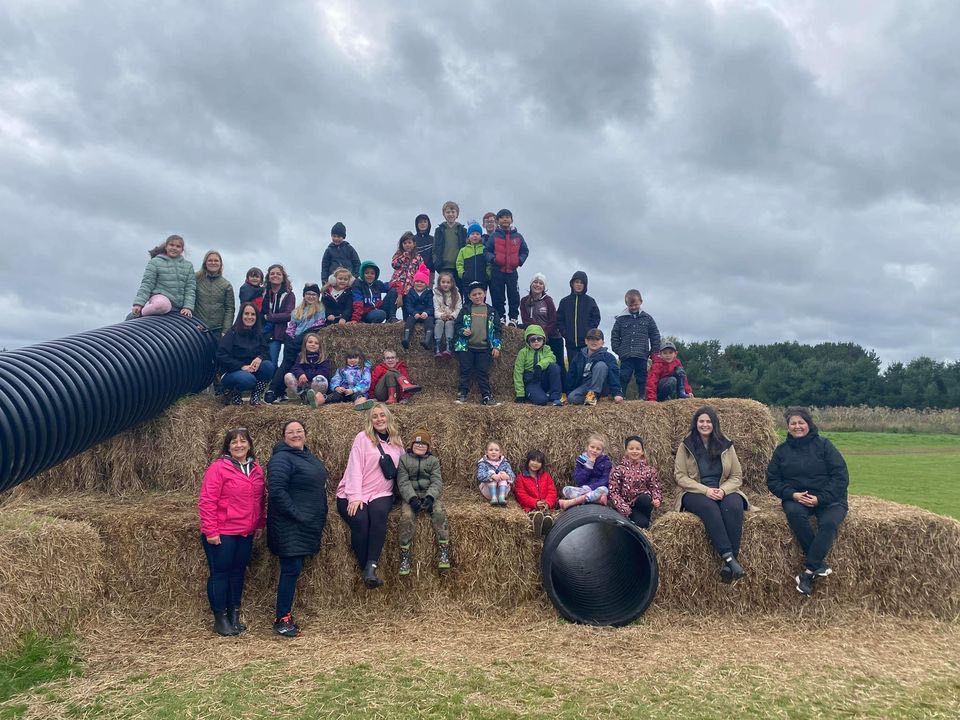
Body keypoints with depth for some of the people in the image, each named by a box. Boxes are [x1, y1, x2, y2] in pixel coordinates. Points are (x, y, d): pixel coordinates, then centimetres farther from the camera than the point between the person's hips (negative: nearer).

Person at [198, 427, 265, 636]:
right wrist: (210, 531, -15)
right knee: (220, 574, 4)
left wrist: (260, 523, 11)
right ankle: (220, 619, 16)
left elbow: (261, 500, 17)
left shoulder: (256, 470, 8)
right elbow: (207, 501, -14)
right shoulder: (218, 468, -11)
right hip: (222, 534, -6)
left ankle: (234, 616, 26)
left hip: (246, 534, 6)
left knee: (238, 573, 14)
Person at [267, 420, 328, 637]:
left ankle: (286, 614, 22)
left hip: (307, 526, 9)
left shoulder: (308, 456, 15)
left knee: (294, 569, 13)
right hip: (290, 526, -9)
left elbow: (319, 483, 25)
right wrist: (297, 514, -22)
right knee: (292, 569, -7)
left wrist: (320, 518, 15)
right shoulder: (281, 458, -14)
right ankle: (282, 620, 3)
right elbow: (276, 491, -22)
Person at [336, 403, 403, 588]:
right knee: (360, 520, -31)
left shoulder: (397, 443, 17)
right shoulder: (363, 437, 4)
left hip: (381, 494, 2)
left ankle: (371, 567, -33)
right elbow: (355, 467, -5)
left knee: (378, 513, -32)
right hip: (353, 494, -2)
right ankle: (366, 570, -19)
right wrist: (354, 496, -16)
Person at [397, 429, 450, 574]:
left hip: (429, 495, 1)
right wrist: (412, 498, -21)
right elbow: (403, 482, -4)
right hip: (410, 496, -1)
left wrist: (430, 497, -21)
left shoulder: (433, 460, 11)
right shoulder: (404, 459, 7)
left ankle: (443, 551, -22)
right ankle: (404, 555, -21)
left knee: (439, 513, -28)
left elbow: (437, 482, -1)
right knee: (407, 516, -30)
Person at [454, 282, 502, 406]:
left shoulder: (491, 311, 8)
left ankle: (486, 396, 7)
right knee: (466, 371, 4)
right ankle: (462, 394, 10)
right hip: (466, 347, 0)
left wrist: (496, 346, 1)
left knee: (483, 372, 3)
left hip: (484, 348, 0)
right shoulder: (466, 310, 6)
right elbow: (458, 324, 8)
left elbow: (496, 329, 8)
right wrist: (462, 331, -13)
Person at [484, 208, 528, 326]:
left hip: (512, 271, 1)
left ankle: (513, 318, 12)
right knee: (498, 297, 4)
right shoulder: (493, 236, 3)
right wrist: (493, 259, -15)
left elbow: (525, 251, 15)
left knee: (514, 296, 2)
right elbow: (487, 251, 3)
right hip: (497, 272, -1)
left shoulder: (518, 236, 7)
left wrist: (520, 260, -2)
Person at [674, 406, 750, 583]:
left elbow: (737, 476, 9)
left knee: (734, 506, -33)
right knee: (709, 507, -36)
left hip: (724, 491, 2)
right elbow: (680, 476, -1)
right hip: (695, 493, -2)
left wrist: (723, 490, -13)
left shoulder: (726, 445, 11)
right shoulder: (686, 446, 6)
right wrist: (705, 490, -16)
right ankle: (729, 557, -41)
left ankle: (730, 560, -34)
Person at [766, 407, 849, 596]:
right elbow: (772, 480, 9)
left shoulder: (823, 444, 3)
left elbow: (841, 476, -3)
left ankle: (809, 570, -28)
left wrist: (820, 498, -14)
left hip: (829, 498, -1)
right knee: (793, 512, -33)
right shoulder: (782, 450, 11)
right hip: (796, 498, 2)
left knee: (829, 522, -33)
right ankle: (820, 564, -25)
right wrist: (792, 494, -11)